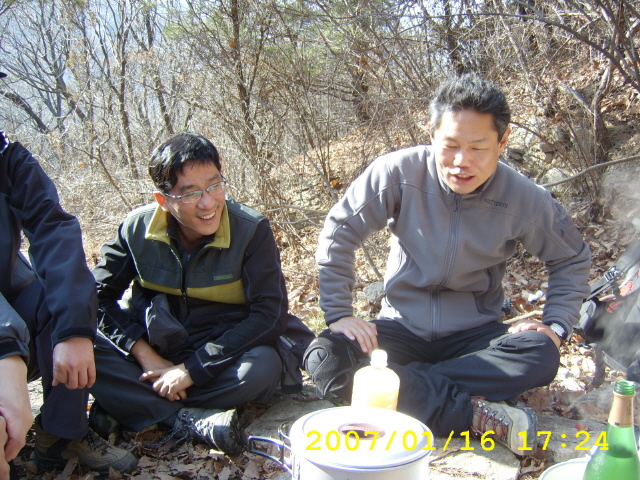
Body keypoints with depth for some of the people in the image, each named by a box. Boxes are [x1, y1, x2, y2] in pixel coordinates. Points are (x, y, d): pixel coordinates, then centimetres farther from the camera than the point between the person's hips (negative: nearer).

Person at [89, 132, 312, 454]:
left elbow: (270, 313, -19)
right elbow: (99, 295, -5)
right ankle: (188, 420, -26)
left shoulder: (252, 230, -16)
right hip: (153, 346, 2)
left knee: (264, 367, -34)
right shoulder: (138, 228, -8)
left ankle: (129, 403, -20)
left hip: (223, 351, -1)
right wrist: (145, 356, -20)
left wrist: (192, 369, -22)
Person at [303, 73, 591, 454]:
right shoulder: (400, 172, -18)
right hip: (402, 328, 0)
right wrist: (339, 315, -16)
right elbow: (338, 233, -11)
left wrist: (556, 326, -7)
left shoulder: (525, 198, -12)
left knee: (541, 356, -29)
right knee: (325, 358, -27)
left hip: (474, 336, 1)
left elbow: (572, 259, 6)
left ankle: (403, 387, -23)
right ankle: (475, 415, -26)